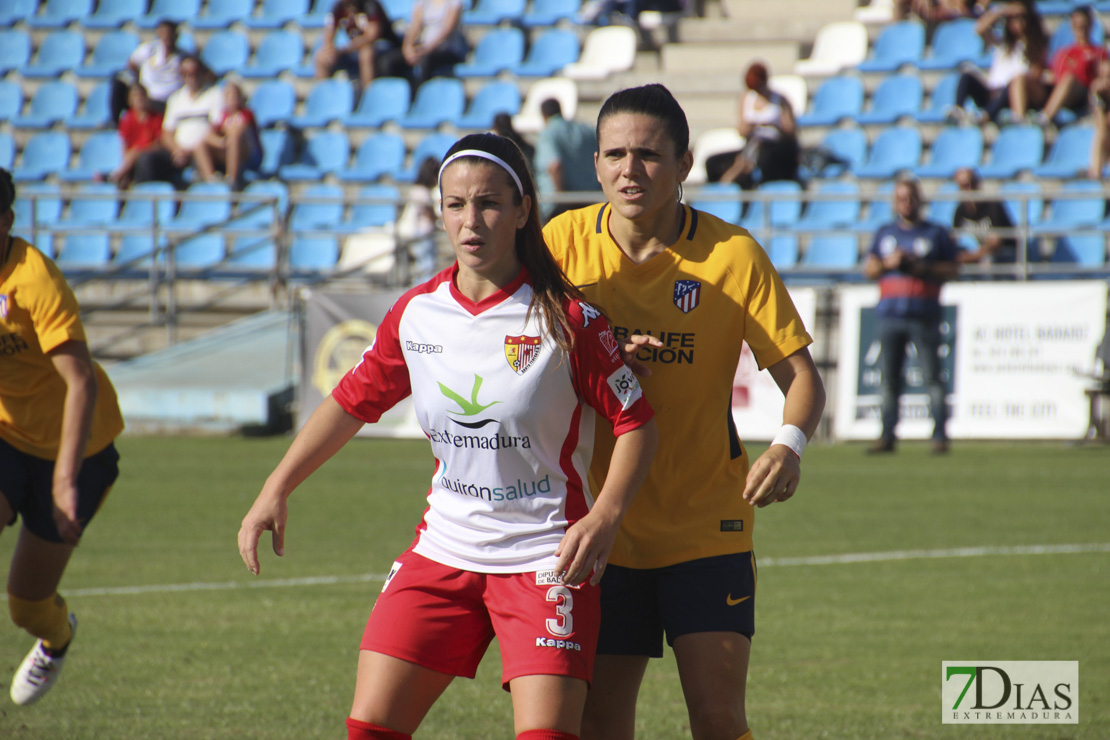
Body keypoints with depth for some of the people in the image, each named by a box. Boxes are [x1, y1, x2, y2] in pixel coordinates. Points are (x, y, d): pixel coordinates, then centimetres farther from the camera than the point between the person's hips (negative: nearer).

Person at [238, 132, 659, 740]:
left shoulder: (566, 319, -12)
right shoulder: (416, 313, 1)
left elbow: (635, 422, -7)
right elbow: (351, 401, 15)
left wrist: (605, 517, -21)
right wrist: (276, 491, 12)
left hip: (545, 556, -4)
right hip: (443, 548, 4)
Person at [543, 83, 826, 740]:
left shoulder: (733, 255, -8)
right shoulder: (565, 242, -2)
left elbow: (801, 375, -8)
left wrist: (790, 446, -29)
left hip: (707, 526, -2)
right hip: (600, 526, 2)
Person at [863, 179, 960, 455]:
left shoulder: (936, 233, 9)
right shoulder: (885, 233, 19)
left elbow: (952, 269, 5)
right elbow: (869, 269, 16)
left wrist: (923, 268, -10)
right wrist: (888, 263, -5)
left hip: (924, 314, -3)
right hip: (890, 314, 3)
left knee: (933, 377, -8)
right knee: (889, 378, 1)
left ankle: (940, 435, -7)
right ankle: (887, 436, 4)